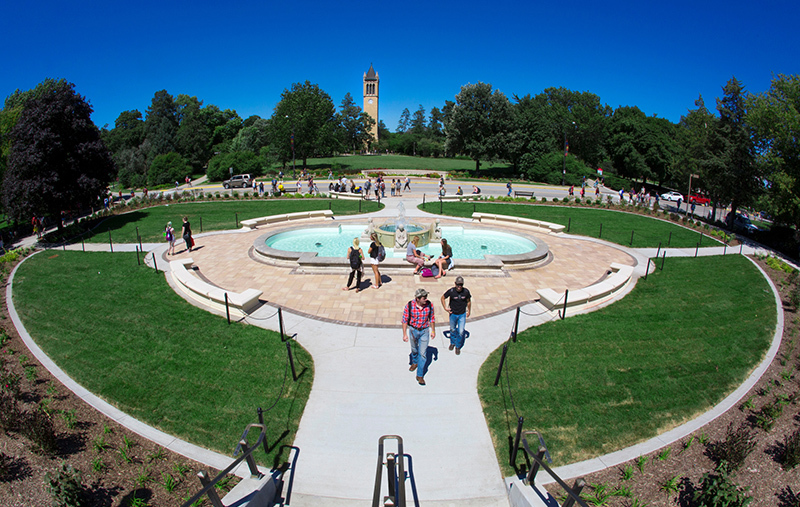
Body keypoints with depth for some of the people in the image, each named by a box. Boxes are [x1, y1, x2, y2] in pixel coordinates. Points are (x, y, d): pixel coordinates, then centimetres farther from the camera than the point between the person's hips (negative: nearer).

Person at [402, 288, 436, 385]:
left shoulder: (429, 305, -17)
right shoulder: (409, 305, -21)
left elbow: (432, 319, -1)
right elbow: (405, 320, -10)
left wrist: (433, 331, 6)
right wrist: (404, 334, -10)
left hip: (424, 331, 0)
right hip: (413, 330, 0)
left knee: (423, 353, -1)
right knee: (414, 350, 23)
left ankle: (420, 375, 12)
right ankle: (415, 362, 53)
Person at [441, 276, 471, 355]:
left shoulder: (466, 291, -14)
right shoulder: (451, 291, -19)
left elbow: (469, 301, 5)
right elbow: (443, 298, -1)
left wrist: (469, 311, 11)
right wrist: (445, 308, -6)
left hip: (462, 315, 0)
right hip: (453, 314, 0)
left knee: (461, 332, -1)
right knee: (452, 330, 19)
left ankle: (458, 346, 23)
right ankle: (452, 343, 46)